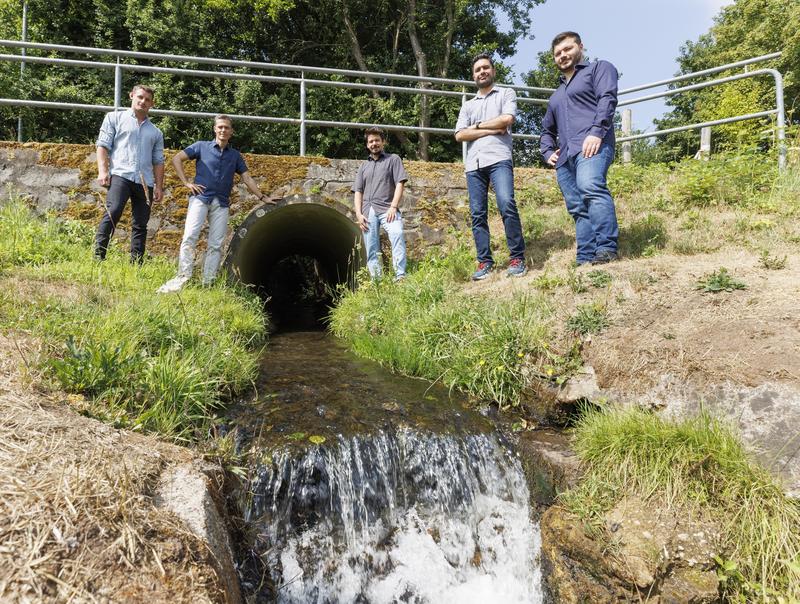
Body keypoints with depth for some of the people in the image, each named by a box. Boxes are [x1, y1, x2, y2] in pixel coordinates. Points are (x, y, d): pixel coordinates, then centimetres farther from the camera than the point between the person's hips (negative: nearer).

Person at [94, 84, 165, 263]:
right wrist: (103, 171, -8)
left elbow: (158, 161, 19)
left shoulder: (155, 132, 24)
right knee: (112, 212, -23)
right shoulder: (115, 118, 16)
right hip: (120, 175, -4)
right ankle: (98, 255, -20)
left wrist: (159, 186, 8)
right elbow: (102, 145, 7)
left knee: (141, 225, 0)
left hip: (145, 182, 4)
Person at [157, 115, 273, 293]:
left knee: (216, 244, 0)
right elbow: (176, 159, 7)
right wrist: (186, 183, -2)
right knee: (189, 237, -16)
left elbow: (247, 179, 16)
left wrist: (263, 198, 9)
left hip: (222, 203, 3)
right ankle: (183, 277, -14)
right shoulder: (202, 146, 8)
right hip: (201, 197, -3)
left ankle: (208, 283, 4)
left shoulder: (235, 155, 16)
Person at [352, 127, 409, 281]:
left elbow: (400, 184, 3)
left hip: (387, 208, -4)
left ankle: (400, 276, -36)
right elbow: (358, 192, 19)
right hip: (368, 211, 4)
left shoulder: (393, 159, 15)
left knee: (397, 234, -30)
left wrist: (393, 207, -11)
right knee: (371, 249, -3)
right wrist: (358, 214, 2)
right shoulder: (363, 166, 25)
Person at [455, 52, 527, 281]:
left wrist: (477, 126, 6)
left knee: (507, 205, -23)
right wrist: (489, 130, 0)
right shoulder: (468, 105, 25)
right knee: (477, 214, -2)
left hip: (498, 159, -4)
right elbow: (460, 135, 10)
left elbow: (507, 119, -3)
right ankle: (484, 262, 1)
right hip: (473, 164, 5)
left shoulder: (506, 93, 17)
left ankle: (517, 258, -18)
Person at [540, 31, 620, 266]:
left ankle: (606, 249, -40)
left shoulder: (599, 68, 17)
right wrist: (548, 151, 19)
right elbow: (547, 129, 42)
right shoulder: (557, 95, 38)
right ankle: (585, 260, -9)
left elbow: (607, 98, -2)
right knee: (578, 209, -4)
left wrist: (596, 131, -18)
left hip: (592, 145, -7)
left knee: (591, 187, -33)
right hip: (564, 156, 7)